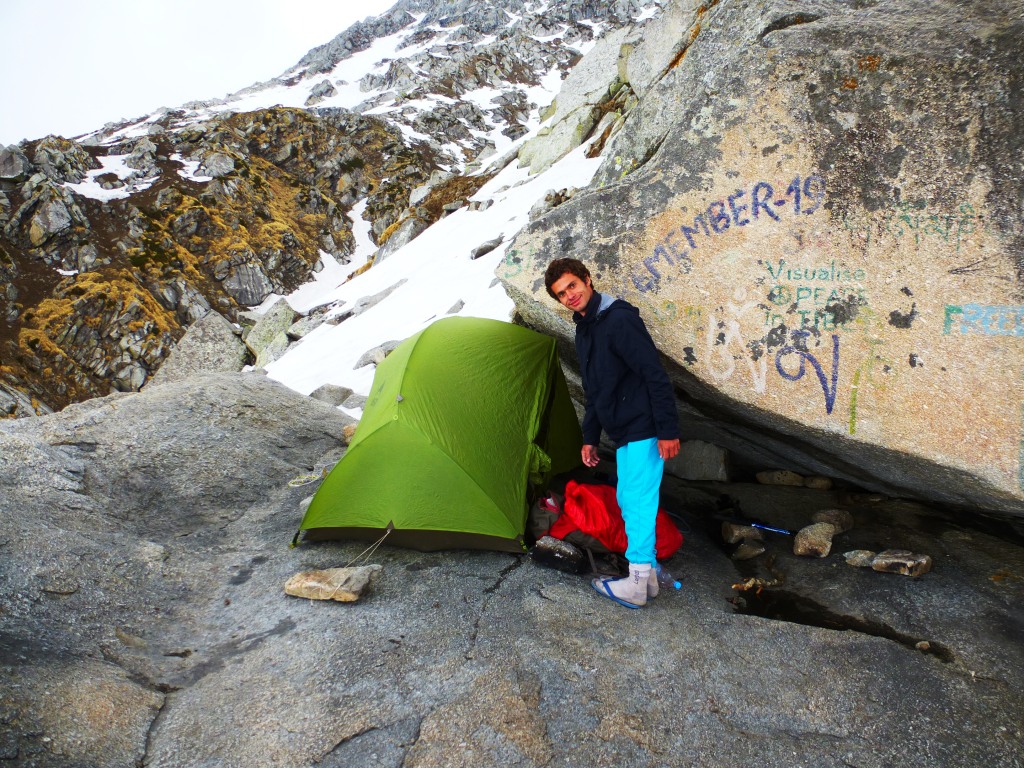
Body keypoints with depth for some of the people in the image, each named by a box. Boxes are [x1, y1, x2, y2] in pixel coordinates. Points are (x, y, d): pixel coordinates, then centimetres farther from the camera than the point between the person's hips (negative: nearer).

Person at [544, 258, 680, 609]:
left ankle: (637, 584, 4)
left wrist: (668, 430, -21)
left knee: (637, 500, -5)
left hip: (643, 431, -10)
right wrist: (589, 438, 20)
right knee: (628, 499, 14)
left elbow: (656, 376, -19)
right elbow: (594, 393, 21)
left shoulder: (619, 320, -16)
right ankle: (648, 573, 25)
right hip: (625, 433, 10)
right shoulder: (584, 331, 14)